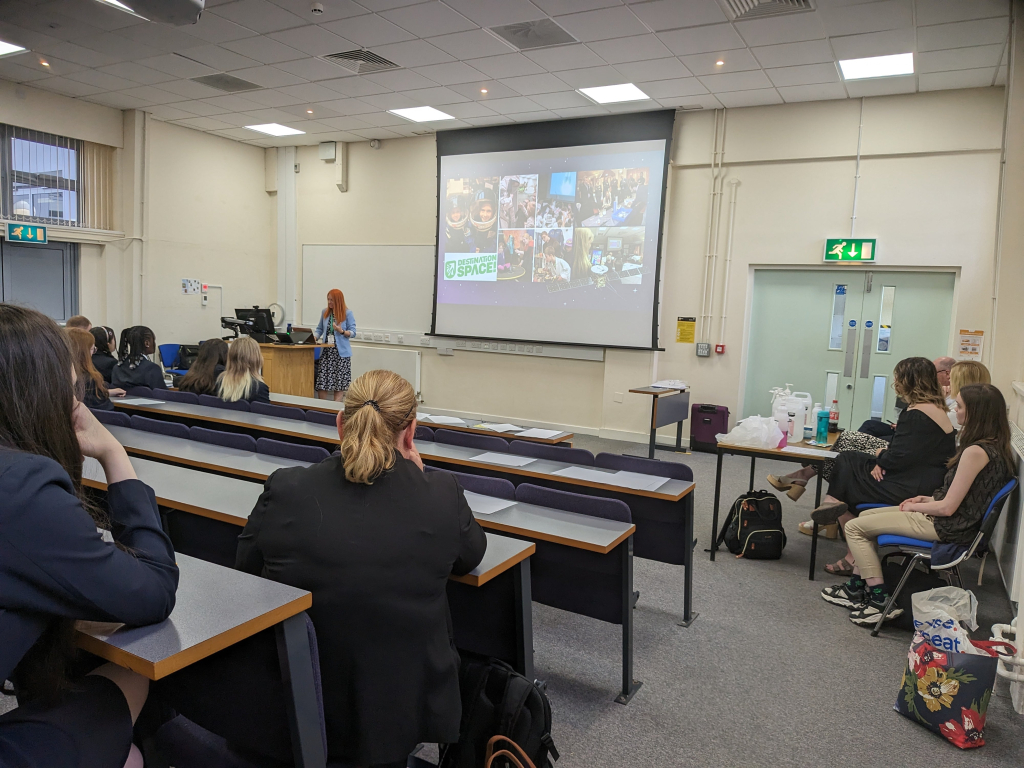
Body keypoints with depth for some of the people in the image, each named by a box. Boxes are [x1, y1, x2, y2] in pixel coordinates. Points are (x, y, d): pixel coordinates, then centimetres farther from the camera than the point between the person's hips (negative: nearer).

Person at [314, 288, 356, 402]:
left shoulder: (347, 313, -3)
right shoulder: (325, 312, 9)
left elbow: (352, 332, -4)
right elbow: (319, 329, 16)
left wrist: (341, 331, -21)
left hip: (341, 352, -4)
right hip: (326, 351, 4)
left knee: (339, 383, -1)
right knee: (321, 381, -1)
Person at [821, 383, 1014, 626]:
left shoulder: (976, 452, -26)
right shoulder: (996, 446, 4)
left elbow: (947, 508, -23)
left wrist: (913, 506, -6)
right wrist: (930, 499, 8)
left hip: (947, 527, -10)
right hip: (960, 521, 10)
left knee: (854, 527, -5)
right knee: (865, 515, 19)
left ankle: (881, 602, 1)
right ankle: (856, 589, 21)